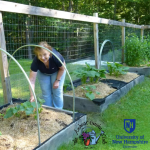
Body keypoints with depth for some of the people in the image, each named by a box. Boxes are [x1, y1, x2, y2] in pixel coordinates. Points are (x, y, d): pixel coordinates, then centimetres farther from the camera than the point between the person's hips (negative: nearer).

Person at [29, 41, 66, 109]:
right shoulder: (36, 61, -37)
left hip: (57, 71, -1)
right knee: (46, 92, 0)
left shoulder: (56, 57, -41)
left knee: (57, 91, -4)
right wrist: (32, 95, -43)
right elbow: (32, 80, -35)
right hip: (43, 73, 1)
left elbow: (62, 68, -19)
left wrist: (57, 80, -15)